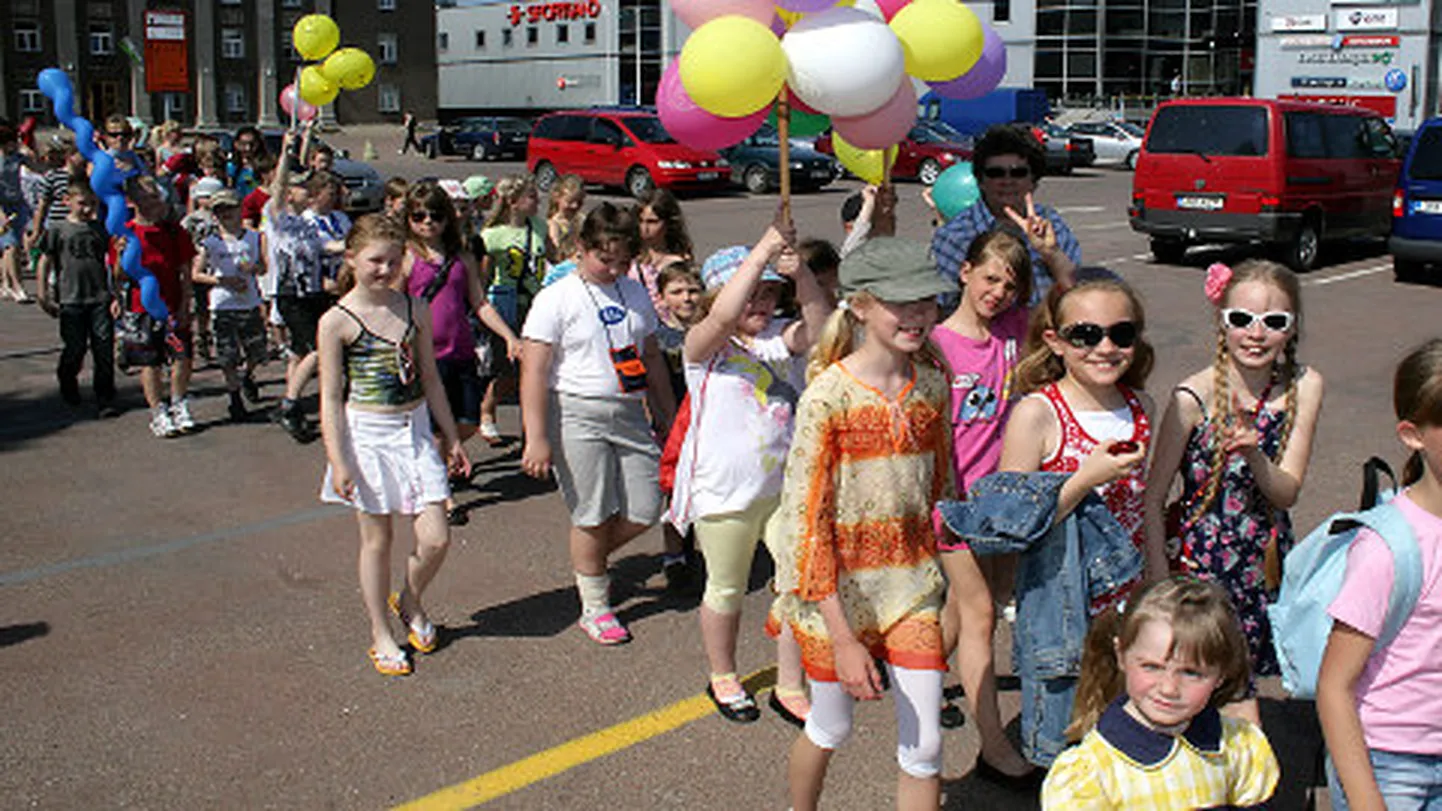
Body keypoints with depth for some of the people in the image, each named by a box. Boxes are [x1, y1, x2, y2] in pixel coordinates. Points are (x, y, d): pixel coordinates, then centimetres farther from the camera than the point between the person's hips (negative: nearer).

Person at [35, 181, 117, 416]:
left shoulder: (101, 229, 9)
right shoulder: (57, 230, 2)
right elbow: (44, 264, 4)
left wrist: (115, 296, 6)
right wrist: (44, 297, -2)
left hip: (100, 299, 2)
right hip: (70, 300, -2)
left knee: (104, 349, -3)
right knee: (74, 349, 4)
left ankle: (105, 399, 4)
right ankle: (67, 383, 34)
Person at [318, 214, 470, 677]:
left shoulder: (415, 310, 4)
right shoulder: (337, 322, -8)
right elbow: (331, 398, -7)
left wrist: (451, 437, 15)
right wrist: (338, 461, -12)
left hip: (415, 431, 4)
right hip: (367, 434, -4)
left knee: (436, 539, -1)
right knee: (377, 539, 8)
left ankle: (410, 602, 30)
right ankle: (380, 634, 26)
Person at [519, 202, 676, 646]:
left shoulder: (635, 293, 11)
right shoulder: (557, 298, -7)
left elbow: (651, 358, 20)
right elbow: (533, 372, -11)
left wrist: (669, 416, 21)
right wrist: (536, 438, -16)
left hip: (629, 413, 6)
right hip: (577, 414, -5)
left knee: (645, 510, 4)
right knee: (593, 515, 1)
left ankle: (589, 562, 31)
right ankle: (595, 606, 20)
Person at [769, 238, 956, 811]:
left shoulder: (932, 384, -1)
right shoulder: (829, 396, -17)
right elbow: (806, 518, -17)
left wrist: (951, 591, 11)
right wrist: (842, 638, -18)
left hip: (911, 586, 4)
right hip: (837, 590, -4)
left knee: (924, 747, 4)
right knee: (830, 730, 16)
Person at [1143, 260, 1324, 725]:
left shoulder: (1304, 387, -5)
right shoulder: (1195, 396, -17)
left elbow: (1287, 492, -8)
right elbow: (1152, 499, -12)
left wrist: (1254, 456, -28)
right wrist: (1160, 584, -14)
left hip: (1267, 559, 4)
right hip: (1201, 558, -3)